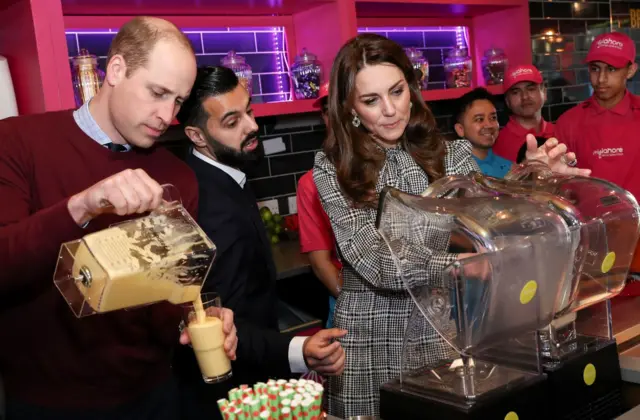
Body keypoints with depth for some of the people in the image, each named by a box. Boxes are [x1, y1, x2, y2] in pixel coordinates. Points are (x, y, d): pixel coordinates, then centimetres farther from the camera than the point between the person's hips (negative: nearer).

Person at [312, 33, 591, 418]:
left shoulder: (448, 154, -1)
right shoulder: (333, 169, -8)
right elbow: (377, 263, -20)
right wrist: (464, 267, -34)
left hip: (442, 334, 2)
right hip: (370, 345, -2)